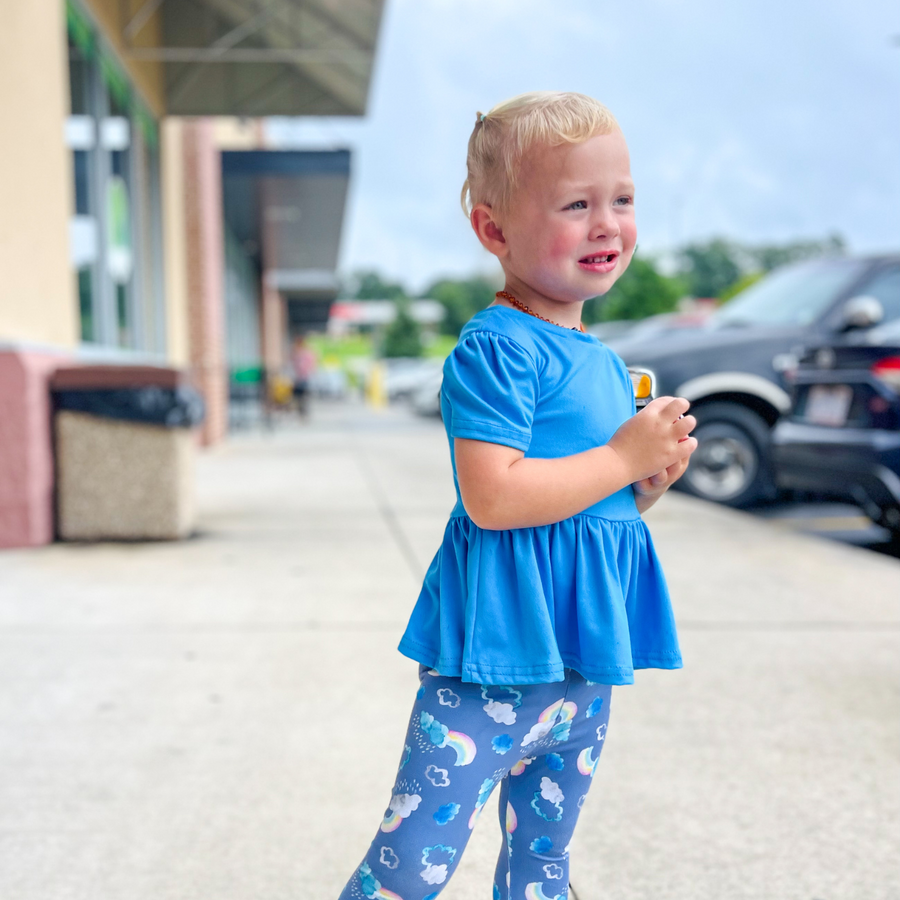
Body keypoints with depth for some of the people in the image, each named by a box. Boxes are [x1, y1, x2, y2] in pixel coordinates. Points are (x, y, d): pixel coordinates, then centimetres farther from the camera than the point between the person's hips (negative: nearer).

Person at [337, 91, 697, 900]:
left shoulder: (606, 364, 13)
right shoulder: (497, 347, -14)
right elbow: (493, 497, -25)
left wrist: (650, 482, 1)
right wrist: (624, 456, -16)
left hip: (584, 668, 8)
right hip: (495, 666, -8)